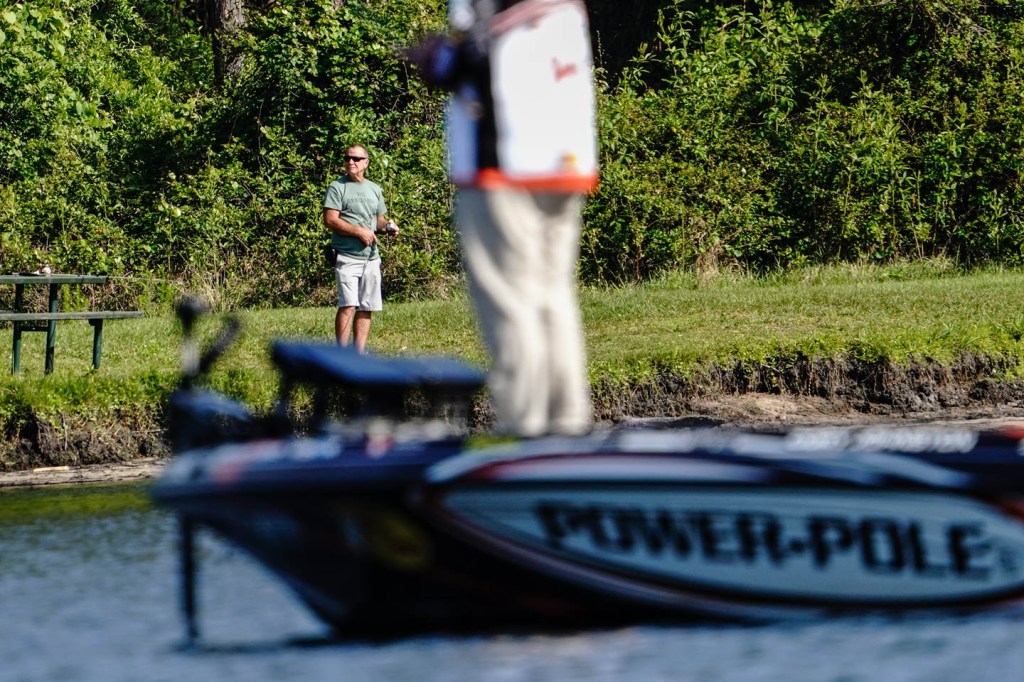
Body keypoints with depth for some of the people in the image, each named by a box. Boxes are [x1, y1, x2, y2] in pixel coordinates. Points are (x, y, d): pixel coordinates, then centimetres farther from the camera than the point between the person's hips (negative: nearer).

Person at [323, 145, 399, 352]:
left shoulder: (374, 189, 18)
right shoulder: (337, 187, -1)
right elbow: (330, 220, -9)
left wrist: (387, 226, 0)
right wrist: (359, 231, -15)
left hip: (371, 257, 6)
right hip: (346, 256, -6)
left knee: (367, 308, 4)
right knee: (348, 304, -16)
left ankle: (359, 354, 9)